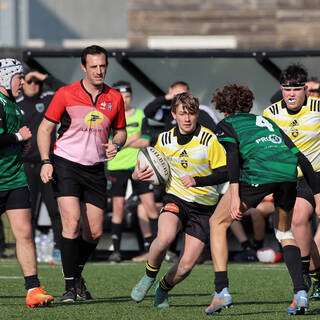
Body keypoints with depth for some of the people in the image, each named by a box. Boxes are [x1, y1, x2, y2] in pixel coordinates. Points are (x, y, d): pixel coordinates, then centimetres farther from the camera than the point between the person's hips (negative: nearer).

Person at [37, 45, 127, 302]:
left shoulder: (115, 98, 4)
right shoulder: (66, 94, -6)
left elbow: (121, 130, 16)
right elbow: (45, 128, 0)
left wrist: (116, 145, -7)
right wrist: (46, 161, -11)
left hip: (95, 170, 4)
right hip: (66, 165, -4)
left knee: (94, 232, 3)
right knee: (72, 221, -18)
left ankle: (77, 273, 30)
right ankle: (70, 285, -11)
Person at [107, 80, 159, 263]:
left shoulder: (140, 115, 8)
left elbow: (146, 142, -2)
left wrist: (122, 142, -8)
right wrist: (132, 139, -11)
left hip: (139, 165, 1)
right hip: (117, 166, -1)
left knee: (150, 205, -4)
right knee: (118, 208, -2)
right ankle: (116, 250, 5)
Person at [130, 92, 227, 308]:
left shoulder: (209, 140, -12)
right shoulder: (164, 140, 0)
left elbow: (224, 173, -15)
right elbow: (152, 166, 15)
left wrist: (197, 181, -30)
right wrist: (138, 175, -8)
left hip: (203, 207, -1)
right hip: (176, 199, 1)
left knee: (186, 266, -9)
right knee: (165, 238, -32)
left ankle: (163, 289, 25)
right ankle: (149, 277, -3)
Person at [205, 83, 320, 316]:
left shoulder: (226, 125, 20)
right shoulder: (267, 122, 35)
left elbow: (233, 154, -1)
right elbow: (300, 157, 26)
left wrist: (234, 194, -11)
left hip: (257, 172, -5)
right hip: (288, 173, 5)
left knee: (218, 223, 16)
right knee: (284, 233, 27)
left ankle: (222, 291, 5)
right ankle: (300, 293, 8)